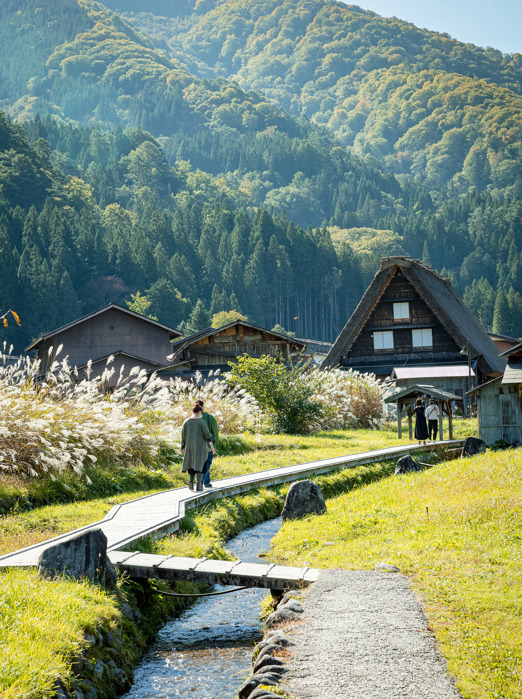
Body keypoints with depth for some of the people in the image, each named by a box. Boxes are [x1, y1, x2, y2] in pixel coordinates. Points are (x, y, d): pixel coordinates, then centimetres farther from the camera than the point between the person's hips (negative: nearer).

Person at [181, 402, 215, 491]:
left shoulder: (186, 422, 0)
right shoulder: (202, 422, -10)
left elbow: (183, 435, 2)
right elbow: (207, 435, -12)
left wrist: (183, 447, 9)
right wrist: (212, 446, -5)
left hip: (190, 446, 3)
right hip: (200, 446, -3)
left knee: (192, 463, 17)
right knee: (200, 464, 3)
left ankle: (191, 480, -7)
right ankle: (198, 485, -6)